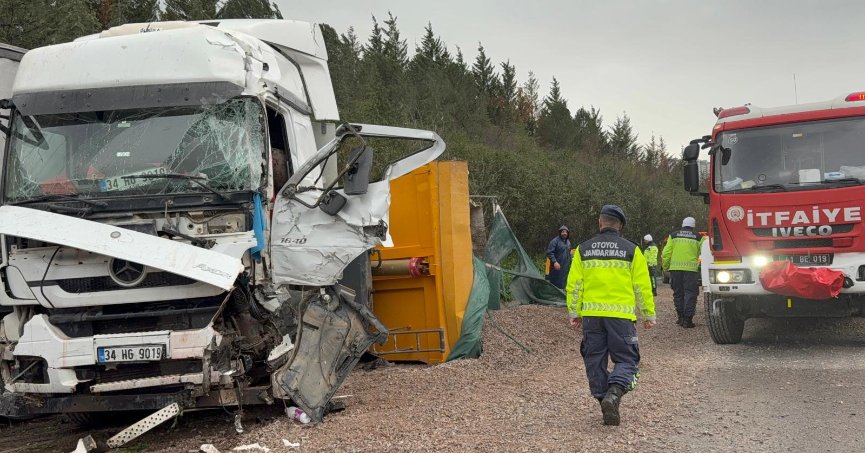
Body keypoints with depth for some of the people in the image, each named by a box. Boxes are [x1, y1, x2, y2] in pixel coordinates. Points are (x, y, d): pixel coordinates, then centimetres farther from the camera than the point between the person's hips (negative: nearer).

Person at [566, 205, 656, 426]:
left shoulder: (583, 250, 6)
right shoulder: (631, 250, 1)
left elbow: (574, 284, 5)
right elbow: (642, 286, 2)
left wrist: (574, 313, 11)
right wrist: (649, 314, 10)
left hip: (591, 314, 2)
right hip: (621, 314, -2)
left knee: (595, 360, 12)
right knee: (626, 359, 4)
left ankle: (605, 400, 13)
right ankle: (614, 393, -20)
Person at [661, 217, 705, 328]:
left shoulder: (673, 236, 8)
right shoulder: (698, 238, 5)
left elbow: (666, 253, 4)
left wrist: (665, 266, 13)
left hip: (675, 269, 2)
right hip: (691, 269, -2)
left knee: (678, 293, 13)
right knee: (690, 294, 1)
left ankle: (681, 317, 15)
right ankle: (687, 319, -5)